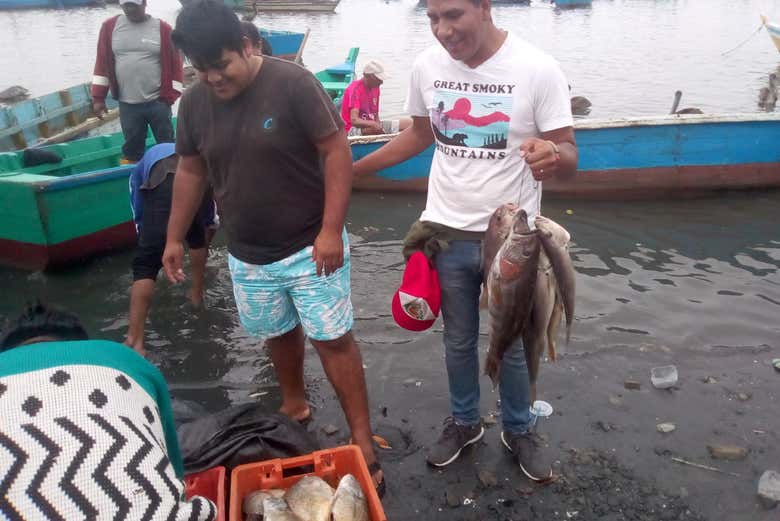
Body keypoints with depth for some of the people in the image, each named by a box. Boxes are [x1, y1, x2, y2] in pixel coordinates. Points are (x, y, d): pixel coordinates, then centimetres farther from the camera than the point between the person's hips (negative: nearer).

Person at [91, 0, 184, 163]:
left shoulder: (162, 28, -2)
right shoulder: (110, 26, 4)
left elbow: (174, 63, 0)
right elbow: (102, 62, 6)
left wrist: (171, 95, -4)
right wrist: (98, 97, 3)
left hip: (157, 102, -2)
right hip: (127, 104, 2)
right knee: (132, 146, 9)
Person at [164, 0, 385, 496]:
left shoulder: (293, 82, -16)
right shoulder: (194, 102, 0)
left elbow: (337, 151, -17)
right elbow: (191, 172, 11)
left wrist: (331, 231, -21)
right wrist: (175, 237, 13)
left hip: (311, 247, -5)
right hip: (247, 256, 5)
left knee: (333, 339, 0)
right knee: (279, 335, 20)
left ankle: (363, 439, 12)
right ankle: (295, 404, 45)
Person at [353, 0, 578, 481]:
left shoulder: (538, 69, -17)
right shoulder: (426, 66, -5)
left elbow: (570, 155, -14)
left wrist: (554, 155, -40)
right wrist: (350, 168, 9)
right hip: (448, 234, 3)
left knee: (513, 346, 15)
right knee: (458, 342, 19)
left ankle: (519, 431, 40)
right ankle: (464, 422, 43)